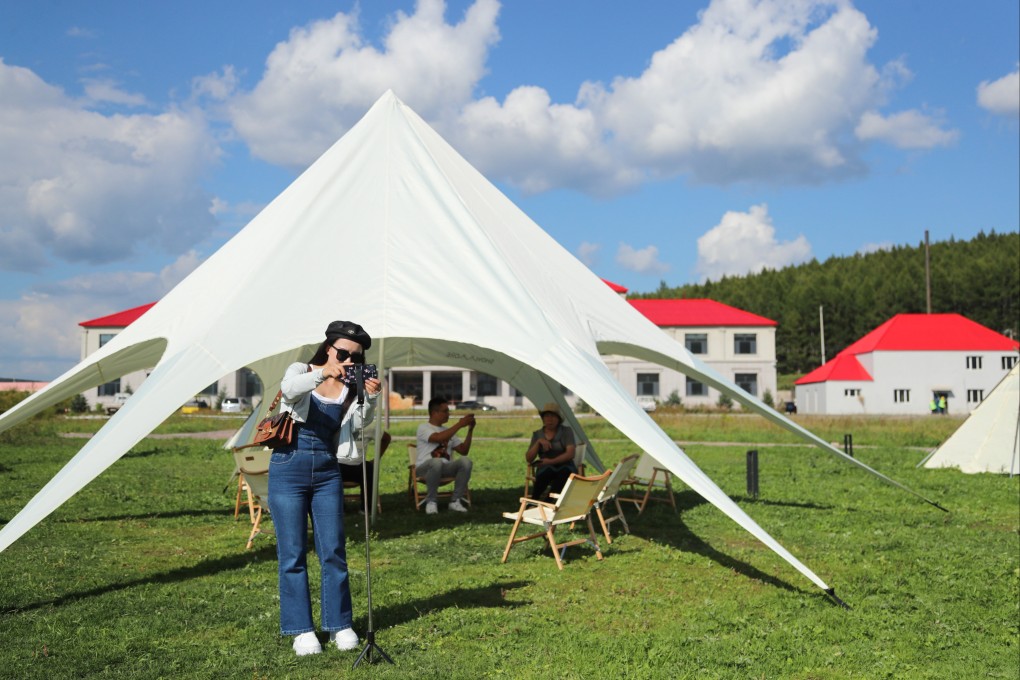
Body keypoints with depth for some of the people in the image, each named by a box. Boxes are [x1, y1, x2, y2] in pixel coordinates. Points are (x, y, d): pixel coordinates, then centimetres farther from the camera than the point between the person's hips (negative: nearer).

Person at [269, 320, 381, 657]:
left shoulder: (351, 388, 4)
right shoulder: (301, 371, -2)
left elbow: (360, 421, -14)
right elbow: (289, 389, -26)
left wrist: (371, 398, -34)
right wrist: (321, 374, -44)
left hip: (327, 473, 2)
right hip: (288, 469, -2)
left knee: (333, 551, 3)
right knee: (292, 554, 1)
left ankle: (340, 625, 16)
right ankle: (301, 629, 11)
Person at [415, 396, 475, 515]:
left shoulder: (448, 431, 20)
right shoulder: (423, 428, 1)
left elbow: (464, 451, 13)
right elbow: (439, 438, -20)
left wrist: (470, 430, 4)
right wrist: (460, 424, -16)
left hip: (444, 468, 5)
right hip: (425, 468, -5)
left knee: (465, 461, -24)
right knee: (436, 462, -41)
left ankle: (455, 501, -14)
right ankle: (431, 501, -19)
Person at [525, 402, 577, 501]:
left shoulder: (567, 431, 6)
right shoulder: (537, 434, 14)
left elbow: (570, 454, -7)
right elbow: (528, 459, 6)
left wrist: (551, 461, -18)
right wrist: (538, 442, -8)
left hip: (565, 467, -1)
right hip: (545, 470, 1)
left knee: (564, 472, -38)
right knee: (548, 471, -37)